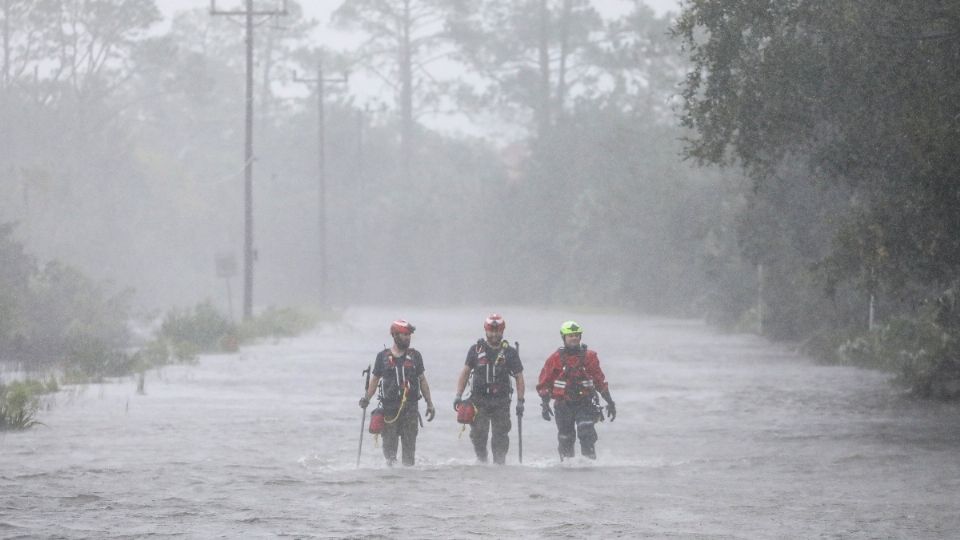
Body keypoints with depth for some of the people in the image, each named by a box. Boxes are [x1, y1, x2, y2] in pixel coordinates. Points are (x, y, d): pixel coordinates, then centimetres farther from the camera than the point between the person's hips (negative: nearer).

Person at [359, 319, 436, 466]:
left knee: (409, 446, -2)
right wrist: (366, 398, -6)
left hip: (410, 407, 1)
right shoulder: (383, 357, 5)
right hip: (389, 408, -1)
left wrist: (430, 404, 9)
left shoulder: (414, 356, 8)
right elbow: (375, 380, 9)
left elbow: (422, 380, 12)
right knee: (389, 445, 0)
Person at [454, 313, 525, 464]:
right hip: (479, 399, 0)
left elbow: (519, 377, 6)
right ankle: (481, 461, 10)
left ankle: (500, 463, 3)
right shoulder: (476, 350, 5)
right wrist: (458, 396, 3)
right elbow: (465, 373, 11)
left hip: (501, 401, 0)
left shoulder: (510, 352, 3)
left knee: (500, 436, -3)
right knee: (478, 434, -6)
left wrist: (520, 401, 0)